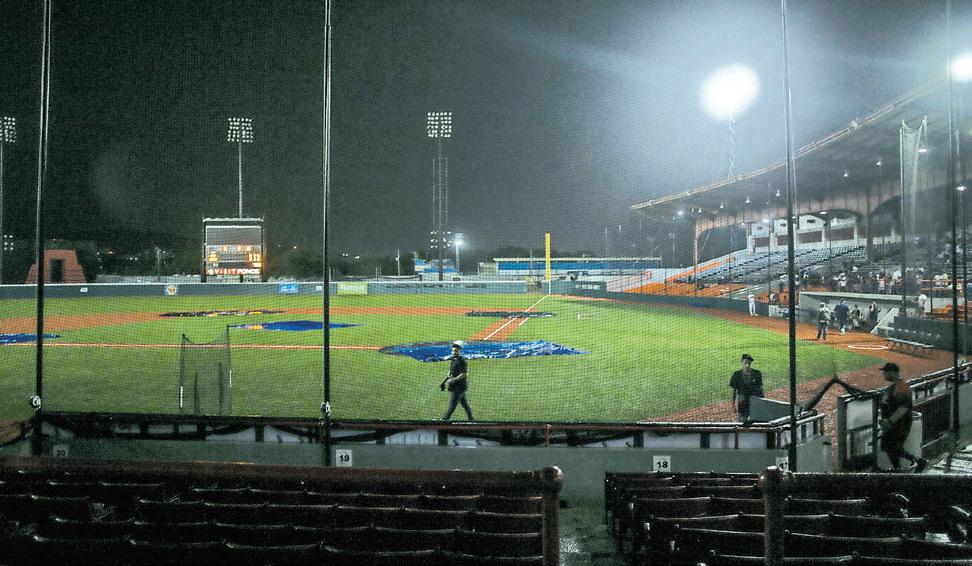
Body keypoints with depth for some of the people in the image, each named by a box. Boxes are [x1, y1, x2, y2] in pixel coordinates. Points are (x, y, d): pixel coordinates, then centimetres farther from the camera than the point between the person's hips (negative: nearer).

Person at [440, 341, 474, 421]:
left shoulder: (461, 361, -16)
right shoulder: (452, 360, 12)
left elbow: (463, 375, -22)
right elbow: (450, 372, 22)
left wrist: (453, 380, -28)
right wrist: (443, 382, 16)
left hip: (459, 385, -9)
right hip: (454, 386, 9)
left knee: (452, 404, -5)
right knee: (464, 402, 15)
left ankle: (444, 419, -3)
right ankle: (470, 418, 23)